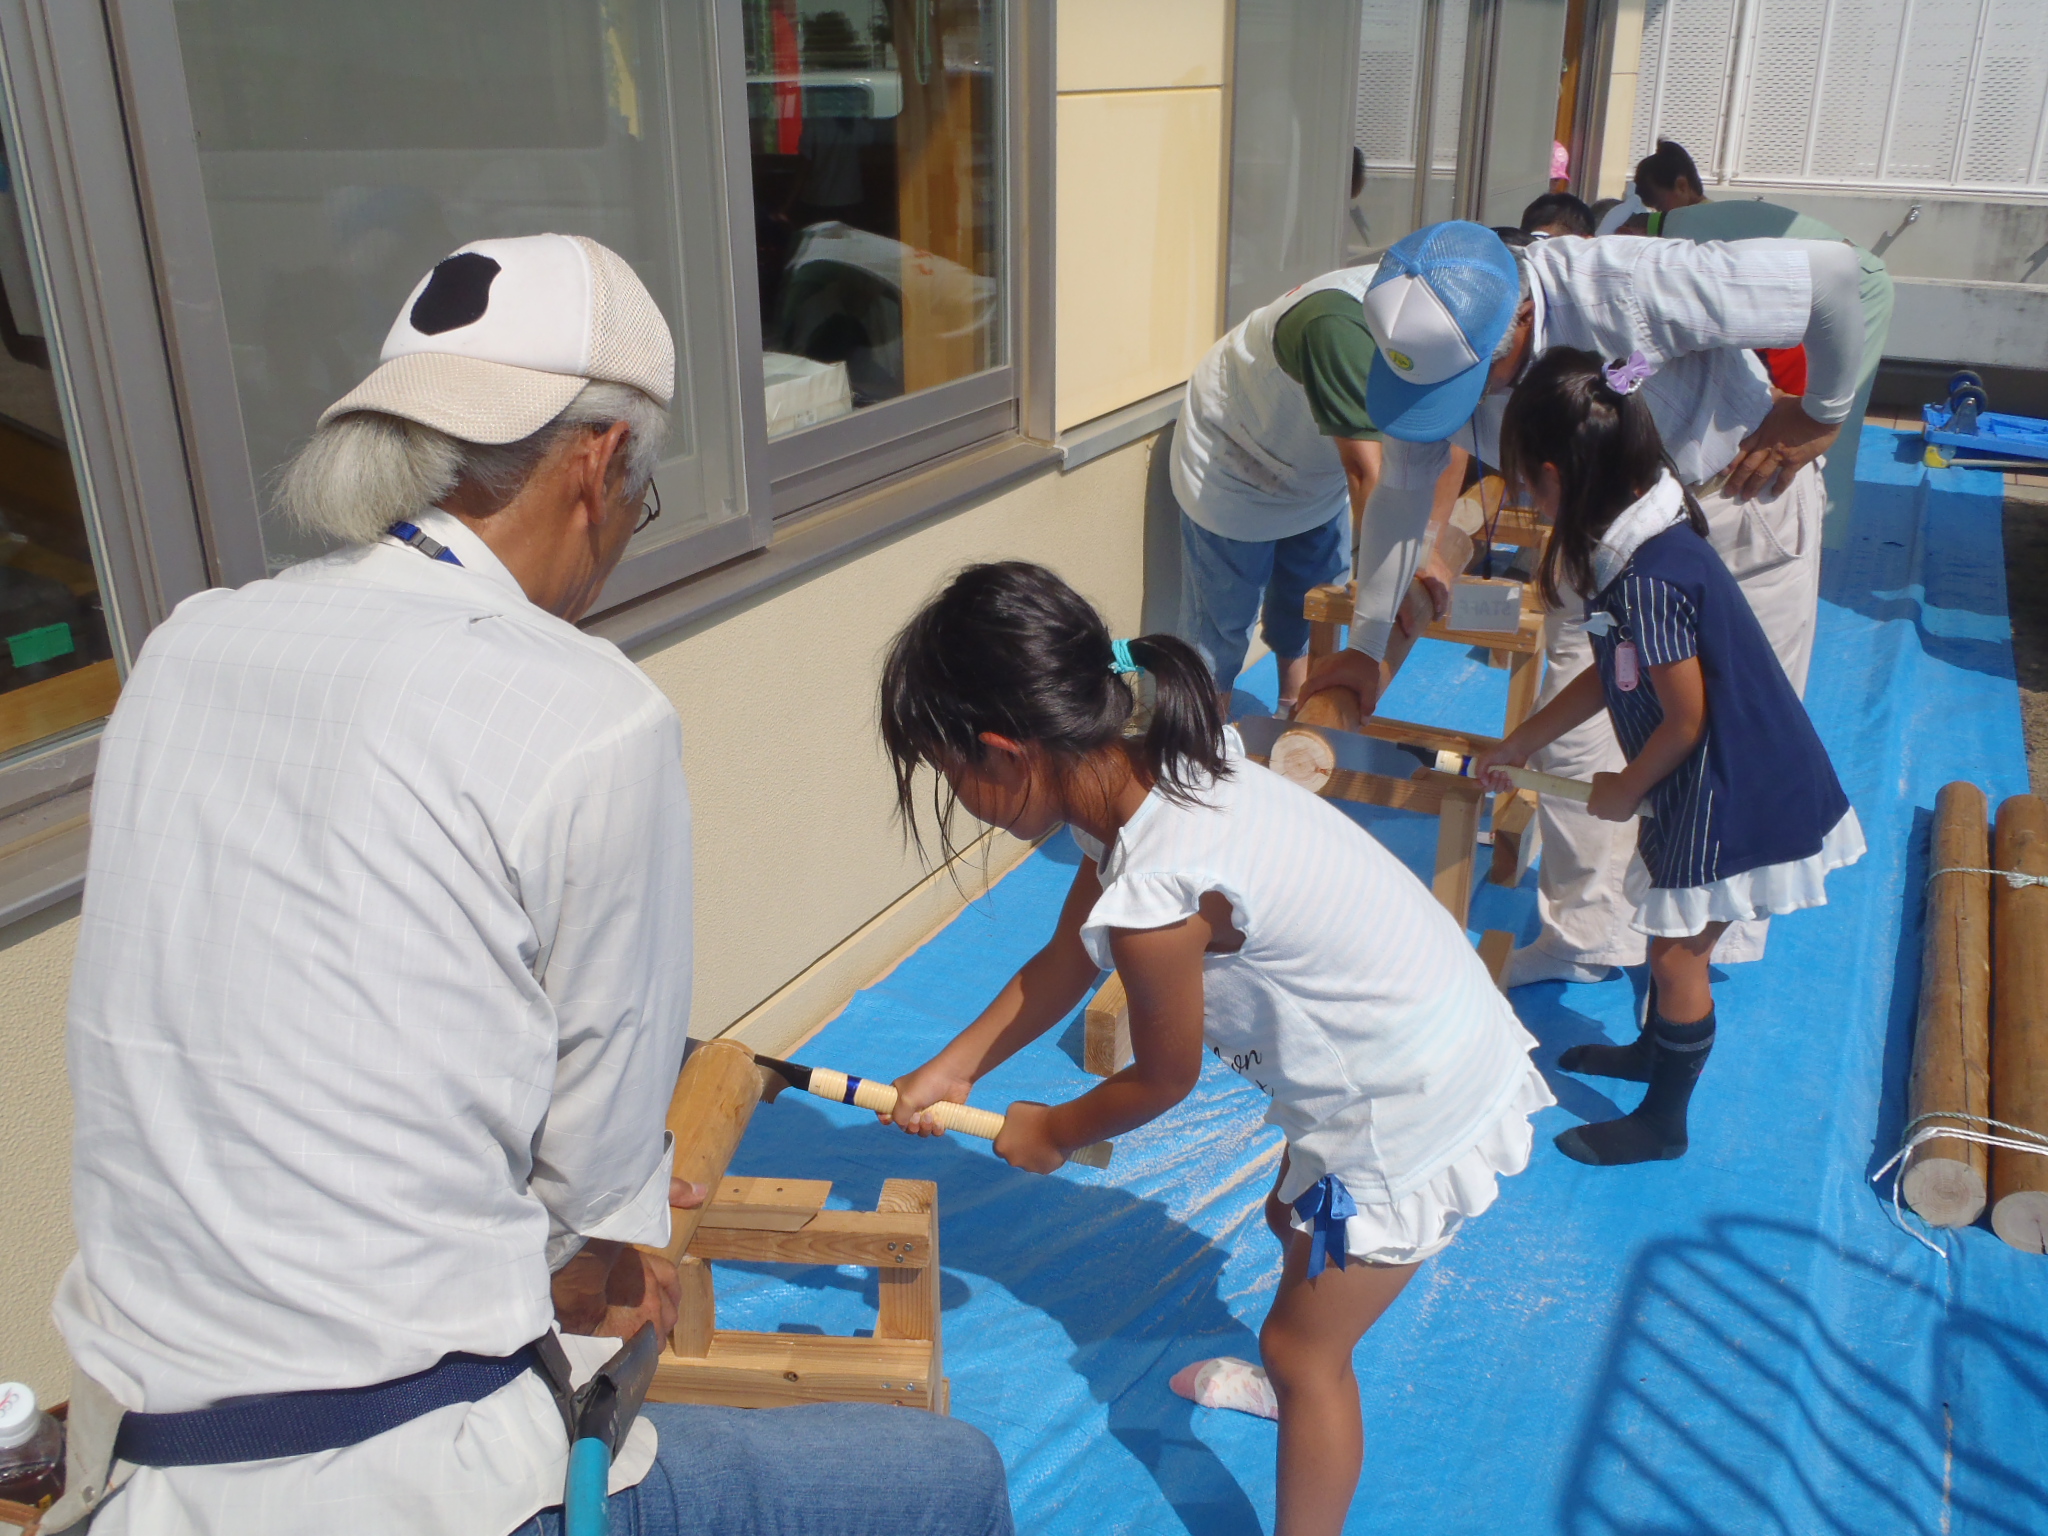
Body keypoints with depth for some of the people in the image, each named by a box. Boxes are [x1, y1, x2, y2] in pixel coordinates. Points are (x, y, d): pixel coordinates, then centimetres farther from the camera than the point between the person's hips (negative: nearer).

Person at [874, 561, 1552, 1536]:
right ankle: (1291, 1380, 61)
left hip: (1411, 1111, -9)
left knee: (1304, 1350, 10)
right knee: (1295, 1218, 33)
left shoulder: (1153, 894, -34)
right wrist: (953, 1068, 10)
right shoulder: (1150, 773, -8)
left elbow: (1163, 1081, -14)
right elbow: (1064, 962, 6)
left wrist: (1050, 1134, 4)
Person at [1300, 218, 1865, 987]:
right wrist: (1366, 645, -2)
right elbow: (1401, 493, -5)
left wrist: (1822, 413, -15)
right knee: (1577, 719, 0)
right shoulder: (1439, 348, -20)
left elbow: (1830, 270, -29)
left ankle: (1719, 929, 25)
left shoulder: (1627, 289, -39)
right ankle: (1591, 929, 17)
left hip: (1738, 499, -4)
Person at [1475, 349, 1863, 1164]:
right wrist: (1519, 744, 18)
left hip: (1731, 798, -9)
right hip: (1730, 782, 9)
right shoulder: (1649, 534, 1)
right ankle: (1651, 1049, 49)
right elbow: (1613, 674, 11)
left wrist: (1625, 791, -4)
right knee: (1670, 933, 26)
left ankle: (1663, 1121, 25)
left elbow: (1684, 720, -23)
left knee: (1676, 951, 6)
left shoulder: (1648, 579, -30)